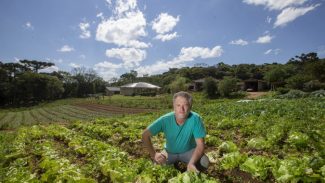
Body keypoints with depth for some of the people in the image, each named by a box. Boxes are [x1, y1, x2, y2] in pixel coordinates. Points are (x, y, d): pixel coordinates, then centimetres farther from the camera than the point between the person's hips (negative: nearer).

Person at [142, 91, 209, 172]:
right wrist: (153, 154, -26)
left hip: (189, 151, -1)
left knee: (204, 162, -27)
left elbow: (200, 145, -26)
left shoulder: (195, 118, -27)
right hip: (170, 152, 1)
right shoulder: (165, 120, -24)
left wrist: (191, 163, -42)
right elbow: (145, 135, -17)